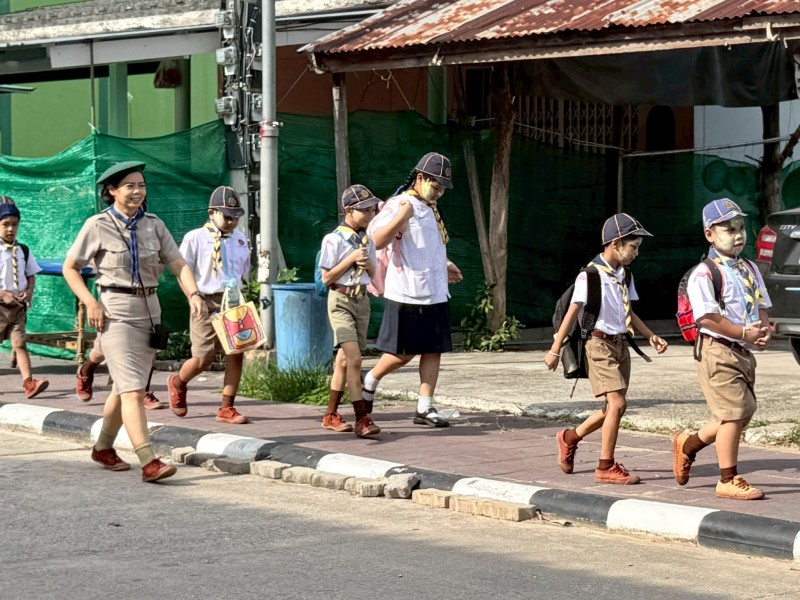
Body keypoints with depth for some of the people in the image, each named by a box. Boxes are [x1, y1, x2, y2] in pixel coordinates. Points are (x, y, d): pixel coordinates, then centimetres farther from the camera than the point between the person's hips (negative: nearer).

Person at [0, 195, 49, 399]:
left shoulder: (23, 251, 8)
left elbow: (31, 275, 15)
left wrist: (29, 291, -4)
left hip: (19, 306, 3)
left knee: (20, 343, -5)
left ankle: (29, 382, -17)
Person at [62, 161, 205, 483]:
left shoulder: (154, 225, 8)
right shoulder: (97, 226, -3)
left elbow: (177, 263, 2)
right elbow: (70, 268, 2)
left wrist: (193, 293, -17)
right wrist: (90, 303, -11)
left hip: (149, 311, 5)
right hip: (115, 313, -5)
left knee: (124, 387, 15)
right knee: (133, 389, -14)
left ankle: (103, 448, 33)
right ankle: (148, 462, -21)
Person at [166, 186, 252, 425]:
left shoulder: (240, 240, 14)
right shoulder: (195, 238, -3)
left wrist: (240, 295, 7)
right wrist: (196, 298, -11)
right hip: (207, 303, -5)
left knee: (237, 353, -4)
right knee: (202, 359, -3)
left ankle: (227, 408, 4)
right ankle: (177, 383, 30)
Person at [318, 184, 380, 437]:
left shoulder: (367, 240, 10)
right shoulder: (334, 240, -10)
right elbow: (327, 278, -9)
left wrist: (368, 264, -3)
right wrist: (351, 259, -17)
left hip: (362, 300, 7)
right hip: (341, 300, -7)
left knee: (344, 360, 12)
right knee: (354, 359, -18)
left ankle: (331, 415, 21)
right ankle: (362, 418, -22)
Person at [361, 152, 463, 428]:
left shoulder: (431, 208, 18)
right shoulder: (399, 205, -11)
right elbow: (377, 241, -22)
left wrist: (444, 264, 32)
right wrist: (401, 217, -31)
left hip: (435, 293, 8)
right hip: (407, 294, -8)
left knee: (433, 350, 3)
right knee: (403, 353, -2)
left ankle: (425, 408, 6)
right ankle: (369, 382, 23)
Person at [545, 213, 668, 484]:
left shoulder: (623, 276, 11)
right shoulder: (590, 275, -13)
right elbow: (572, 312, -11)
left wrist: (651, 336, 10)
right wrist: (555, 350, -10)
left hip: (619, 344, 8)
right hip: (599, 343, -8)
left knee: (614, 407, 10)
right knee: (617, 403, -14)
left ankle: (570, 437, 32)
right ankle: (606, 467, -5)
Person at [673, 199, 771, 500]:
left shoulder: (749, 270, 14)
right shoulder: (704, 274, -12)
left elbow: (762, 307, 17)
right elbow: (707, 317, -19)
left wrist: (763, 331, -5)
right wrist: (744, 333, -21)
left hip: (744, 352, 8)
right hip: (718, 351, -8)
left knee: (743, 412, 12)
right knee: (734, 413, -8)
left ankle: (688, 444, 32)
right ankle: (729, 480, 3)